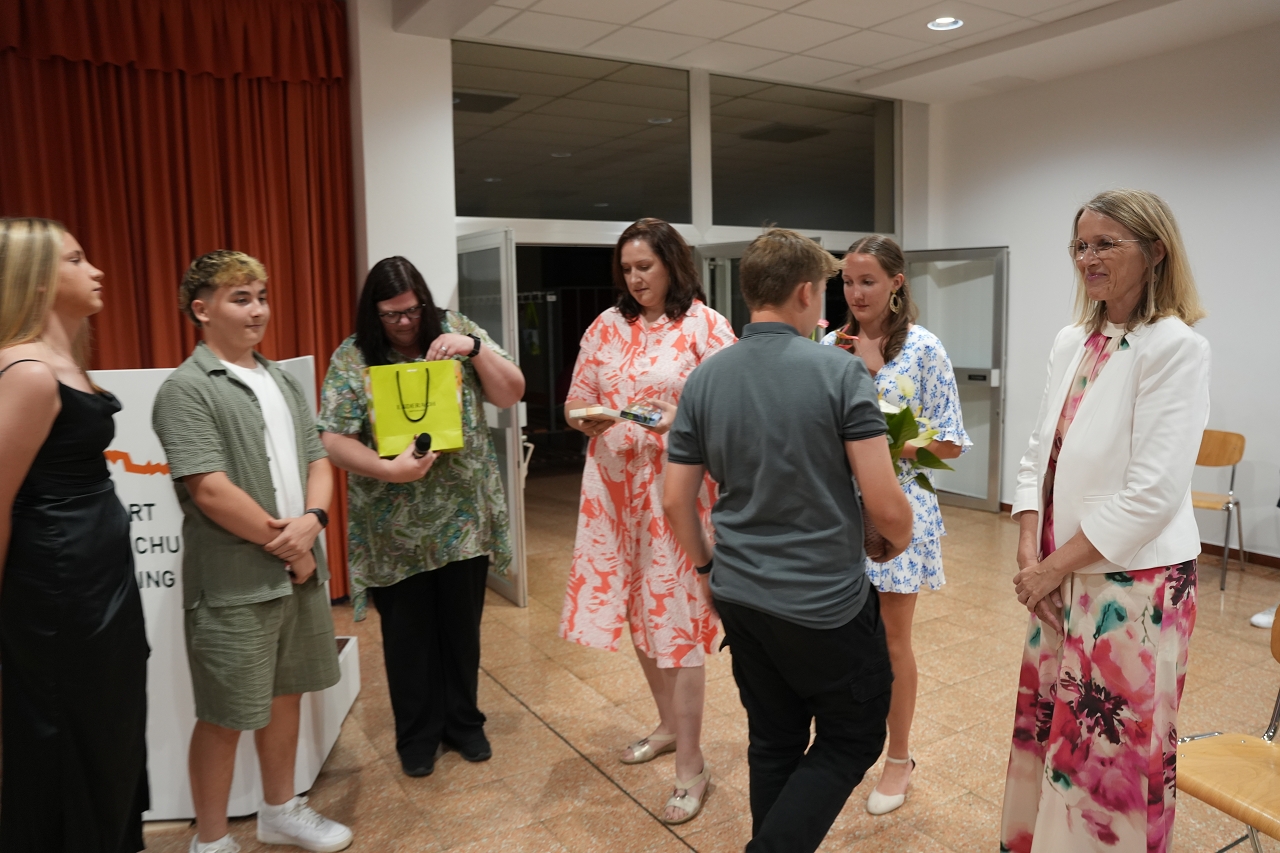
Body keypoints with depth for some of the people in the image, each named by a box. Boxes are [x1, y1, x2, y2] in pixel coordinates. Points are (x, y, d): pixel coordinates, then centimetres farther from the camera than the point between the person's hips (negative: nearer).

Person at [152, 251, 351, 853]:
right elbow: (209, 490, -18)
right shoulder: (187, 389, -11)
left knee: (286, 693, 19)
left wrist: (311, 521, -9)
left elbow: (317, 459, 10)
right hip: (234, 583, -7)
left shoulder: (283, 381, 12)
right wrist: (284, 545, -11)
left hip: (300, 570, 7)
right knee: (226, 715, 6)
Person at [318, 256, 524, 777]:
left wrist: (475, 348, -16)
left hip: (464, 520, 2)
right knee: (408, 635, 13)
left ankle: (463, 720, 36)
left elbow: (511, 394, -2)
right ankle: (417, 735, 32)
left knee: (462, 626, 15)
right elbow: (334, 440, -11)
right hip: (396, 531, -1)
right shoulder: (352, 358, -6)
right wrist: (389, 470, -26)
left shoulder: (457, 331, 1)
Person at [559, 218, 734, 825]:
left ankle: (690, 764, 13)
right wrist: (587, 416, -11)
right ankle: (669, 724, 37)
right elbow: (575, 404, 10)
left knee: (675, 616, -2)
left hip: (675, 486, -5)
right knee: (634, 607, 15)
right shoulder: (607, 326, 8)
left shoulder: (705, 326, -6)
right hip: (614, 484, 6)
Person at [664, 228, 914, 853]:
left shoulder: (704, 379, -1)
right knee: (852, 739, 16)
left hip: (741, 598, 5)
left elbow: (676, 502, 1)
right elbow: (885, 503, -17)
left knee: (774, 743, 21)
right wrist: (895, 540, 5)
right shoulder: (840, 372, -14)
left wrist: (707, 567, 17)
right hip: (827, 602, -5)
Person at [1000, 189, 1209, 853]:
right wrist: (1030, 553, -3)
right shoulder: (1071, 342, 7)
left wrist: (1054, 567, -13)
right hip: (1061, 576, 7)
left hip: (1133, 583, -7)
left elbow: (1153, 492, -19)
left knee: (1111, 751, 7)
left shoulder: (1175, 348, -14)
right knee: (1050, 728, 18)